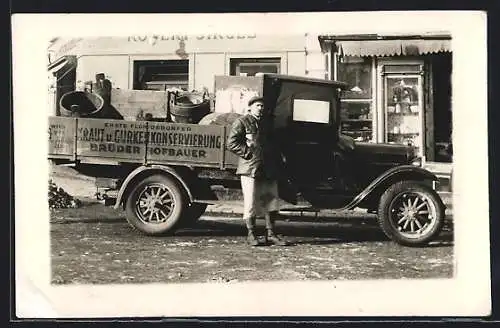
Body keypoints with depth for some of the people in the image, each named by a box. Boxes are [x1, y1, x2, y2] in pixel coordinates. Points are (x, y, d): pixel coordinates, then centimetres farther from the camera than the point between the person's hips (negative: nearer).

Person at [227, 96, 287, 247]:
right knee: (251, 203, -3)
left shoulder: (268, 122, 18)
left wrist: (276, 157, 14)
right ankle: (251, 234, 6)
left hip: (269, 170, 6)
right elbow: (231, 143, -8)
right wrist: (248, 153, -13)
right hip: (250, 169, -6)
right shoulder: (242, 122, -2)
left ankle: (270, 234, 15)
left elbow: (274, 142, 29)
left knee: (271, 202, 7)